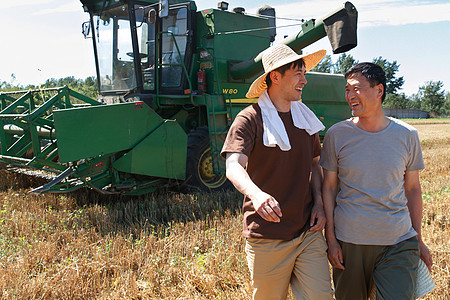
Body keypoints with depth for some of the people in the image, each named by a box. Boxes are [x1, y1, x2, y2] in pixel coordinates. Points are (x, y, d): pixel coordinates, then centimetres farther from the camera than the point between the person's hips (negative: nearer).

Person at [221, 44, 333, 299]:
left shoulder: (305, 118, 11)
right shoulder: (249, 119, -9)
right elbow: (234, 167, -22)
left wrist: (318, 201, 5)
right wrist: (255, 193, -42)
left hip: (308, 231, 5)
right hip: (268, 237, -5)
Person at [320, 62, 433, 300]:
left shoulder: (407, 135, 1)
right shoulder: (337, 135, -3)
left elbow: (412, 189, 9)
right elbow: (328, 188, 1)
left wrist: (418, 240, 11)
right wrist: (330, 239, -3)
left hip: (399, 244, 1)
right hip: (349, 242, 0)